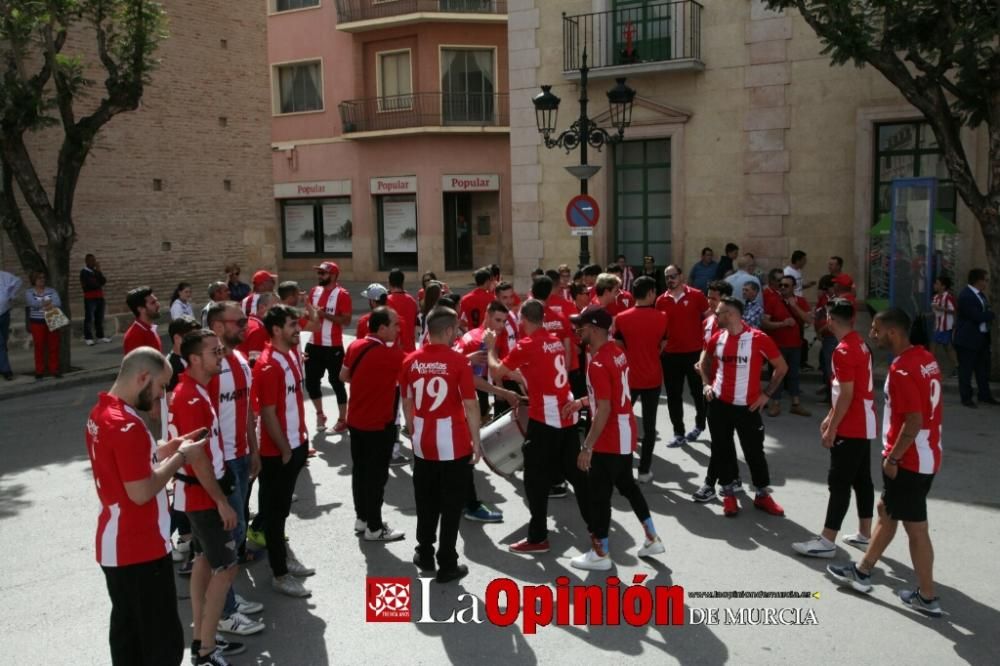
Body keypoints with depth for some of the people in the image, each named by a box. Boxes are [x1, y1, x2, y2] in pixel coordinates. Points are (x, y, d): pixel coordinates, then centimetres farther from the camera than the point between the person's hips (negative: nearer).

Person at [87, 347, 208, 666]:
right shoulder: (127, 426, -25)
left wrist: (165, 449, 8)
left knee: (126, 627, 19)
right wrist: (180, 458, -14)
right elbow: (141, 492, -25)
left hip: (114, 546, 10)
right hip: (141, 550, -10)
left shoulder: (100, 414, 6)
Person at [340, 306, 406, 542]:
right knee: (376, 475, 3)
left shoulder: (355, 346, -1)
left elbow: (343, 376, 12)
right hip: (379, 424, -7)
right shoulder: (391, 354, -22)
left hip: (356, 420, 7)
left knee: (360, 469, 18)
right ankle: (374, 528, 13)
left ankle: (361, 518, 30)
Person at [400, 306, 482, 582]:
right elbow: (470, 405, -13)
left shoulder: (410, 361, 0)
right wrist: (476, 442, -5)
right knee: (451, 506, 7)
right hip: (454, 444, -4)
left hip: (423, 443, 4)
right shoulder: (458, 360, -13)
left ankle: (425, 555, 32)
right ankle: (447, 565, 14)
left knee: (426, 502, 19)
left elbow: (406, 402, 9)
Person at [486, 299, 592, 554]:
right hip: (567, 415, 7)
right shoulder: (556, 341, 11)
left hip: (545, 418, -7)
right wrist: (516, 373, 30)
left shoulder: (526, 345, -11)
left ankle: (538, 538, 9)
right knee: (576, 473, 18)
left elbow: (496, 373, -6)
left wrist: (491, 348, 9)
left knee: (536, 479, 3)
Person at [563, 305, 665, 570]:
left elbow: (604, 410, -27)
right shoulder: (616, 352, 5)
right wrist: (582, 402, 17)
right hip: (625, 434, 10)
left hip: (609, 440, -10)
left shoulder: (598, 364, -24)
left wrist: (586, 447, -23)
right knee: (627, 485, 23)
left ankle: (599, 555, 17)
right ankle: (652, 539, 32)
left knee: (598, 495, 4)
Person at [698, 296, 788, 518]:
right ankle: (728, 494, 23)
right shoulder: (717, 338, 0)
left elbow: (782, 367, -3)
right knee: (722, 450, 9)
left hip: (747, 406, -3)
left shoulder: (758, 339, -13)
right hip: (719, 404, 4)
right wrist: (707, 384, 5)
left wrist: (766, 394, -5)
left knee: (754, 451, 4)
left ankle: (763, 495, 21)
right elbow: (704, 362, 20)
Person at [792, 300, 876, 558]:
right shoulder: (859, 344, 11)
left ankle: (827, 541, -1)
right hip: (863, 425, 10)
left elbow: (846, 394, -22)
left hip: (850, 428, -10)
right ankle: (865, 534, 24)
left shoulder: (843, 350, -20)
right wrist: (830, 417, 21)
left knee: (838, 483, -5)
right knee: (862, 480, 15)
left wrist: (832, 428, -17)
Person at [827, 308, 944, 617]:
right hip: (926, 455, 10)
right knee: (886, 510, 20)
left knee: (915, 527, 2)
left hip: (909, 460, -10)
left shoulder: (902, 370, -23)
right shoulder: (925, 357, 6)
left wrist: (892, 458, -16)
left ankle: (927, 597, 14)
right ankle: (862, 571, 32)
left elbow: (914, 421, -26)